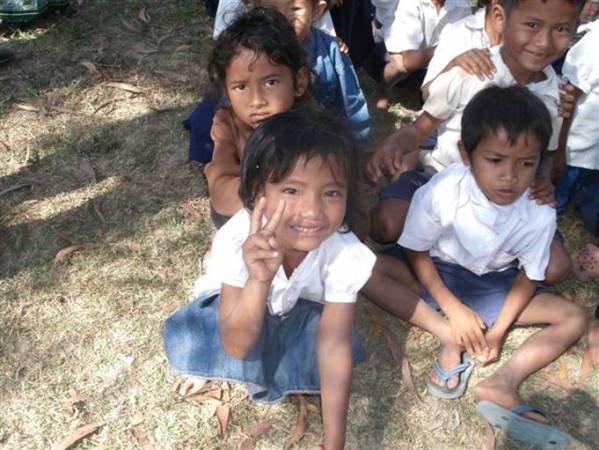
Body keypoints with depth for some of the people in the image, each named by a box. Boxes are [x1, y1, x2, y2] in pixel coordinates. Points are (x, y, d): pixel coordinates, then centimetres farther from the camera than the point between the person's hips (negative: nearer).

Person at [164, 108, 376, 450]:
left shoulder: (345, 252, -33)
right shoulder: (239, 239, -36)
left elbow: (334, 344, -30)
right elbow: (235, 346, -37)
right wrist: (259, 280, -57)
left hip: (301, 310, 2)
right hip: (243, 304, -1)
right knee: (191, 342, -31)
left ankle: (261, 374, 2)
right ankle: (261, 370, -2)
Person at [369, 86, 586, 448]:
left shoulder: (540, 214, -22)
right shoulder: (442, 191, -28)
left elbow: (528, 277, -8)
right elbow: (417, 253, -14)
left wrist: (498, 330, -18)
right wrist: (452, 309, -19)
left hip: (496, 285, 2)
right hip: (438, 276, -1)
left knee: (574, 318, -14)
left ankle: (503, 383, -27)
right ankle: (448, 338, -20)